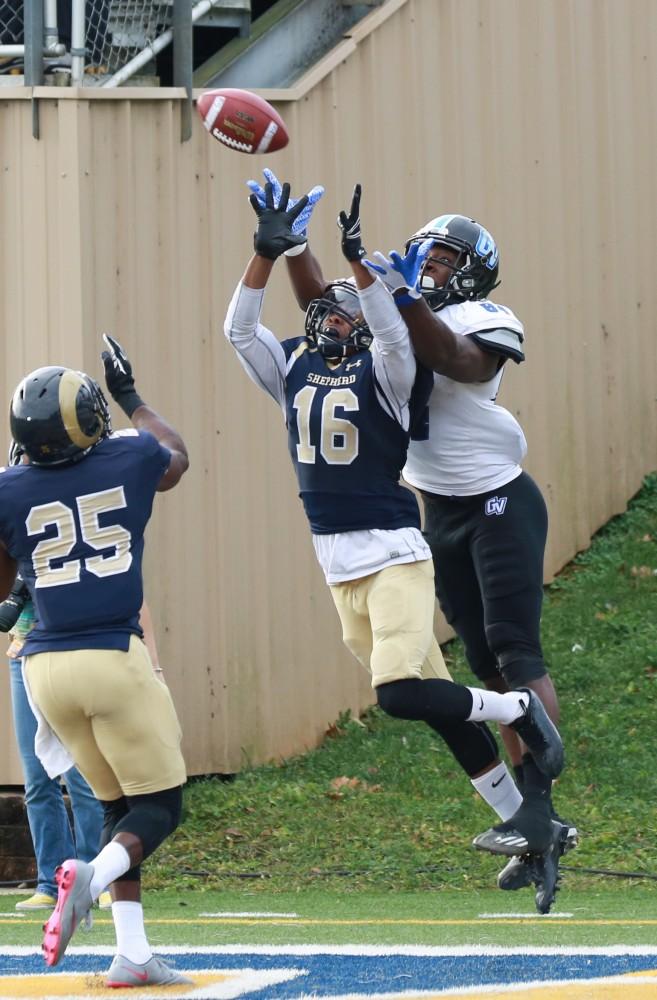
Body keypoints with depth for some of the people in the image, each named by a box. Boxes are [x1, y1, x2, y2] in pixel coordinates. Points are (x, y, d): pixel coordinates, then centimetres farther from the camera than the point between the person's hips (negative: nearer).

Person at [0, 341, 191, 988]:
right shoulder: (132, 460, -1)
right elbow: (177, 457, 26)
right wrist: (131, 397, 38)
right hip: (113, 658, -3)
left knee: (117, 805, 15)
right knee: (159, 805, 5)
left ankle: (132, 953, 7)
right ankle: (94, 874, -25)